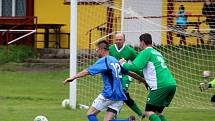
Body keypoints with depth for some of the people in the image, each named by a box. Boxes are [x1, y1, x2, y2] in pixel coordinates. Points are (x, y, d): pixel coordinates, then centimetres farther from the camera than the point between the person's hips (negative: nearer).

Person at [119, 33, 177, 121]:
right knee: (157, 112, 16)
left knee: (149, 112, -5)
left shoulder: (145, 52, 0)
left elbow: (135, 66, -11)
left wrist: (123, 64, 5)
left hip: (161, 85, -8)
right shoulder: (157, 53, 26)